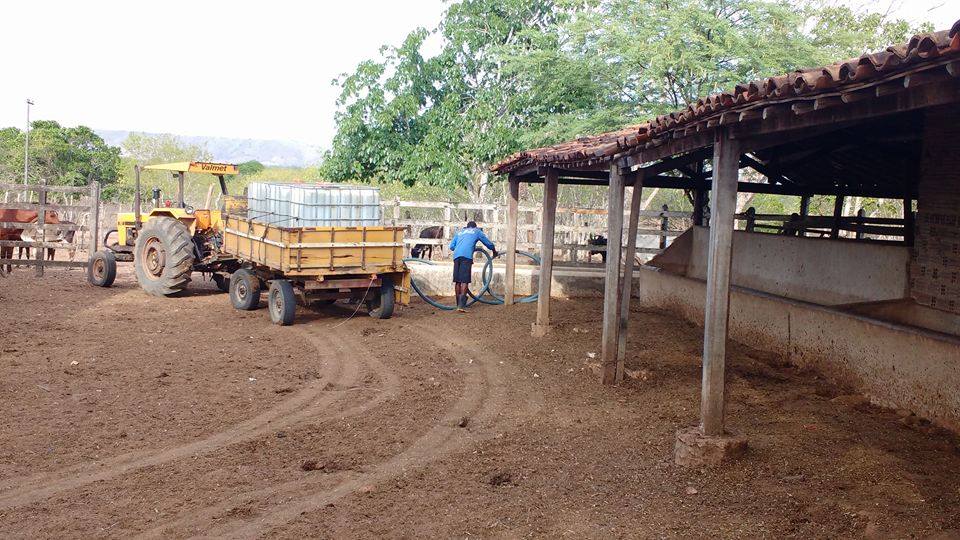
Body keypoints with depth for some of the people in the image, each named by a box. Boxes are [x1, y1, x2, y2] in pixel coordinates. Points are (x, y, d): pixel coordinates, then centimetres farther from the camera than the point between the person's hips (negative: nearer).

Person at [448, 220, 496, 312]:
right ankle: (461, 305, -19)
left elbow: (451, 246, 24)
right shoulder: (477, 231, 23)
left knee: (457, 281, 9)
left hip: (456, 256, 4)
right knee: (465, 281, -9)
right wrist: (494, 251, 46)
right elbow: (489, 244, 28)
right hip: (467, 256, -4)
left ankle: (458, 304, 13)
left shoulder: (460, 232, 32)